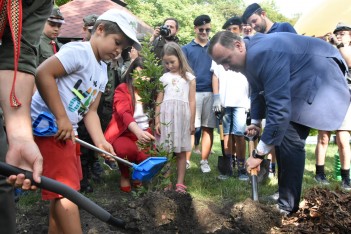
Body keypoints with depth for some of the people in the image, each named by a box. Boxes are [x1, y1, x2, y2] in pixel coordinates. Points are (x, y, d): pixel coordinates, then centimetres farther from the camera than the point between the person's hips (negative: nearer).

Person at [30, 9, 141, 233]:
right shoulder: (79, 51, -12)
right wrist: (61, 118, -23)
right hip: (47, 127, -10)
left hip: (66, 132, 10)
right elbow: (42, 73, -25)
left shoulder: (102, 71, 16)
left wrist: (100, 142, -2)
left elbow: (90, 111, 13)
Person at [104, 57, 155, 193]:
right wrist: (138, 132, -44)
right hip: (123, 134, -4)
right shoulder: (122, 89, -7)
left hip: (144, 136, 4)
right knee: (128, 149, -38)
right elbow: (124, 113, -25)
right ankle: (125, 176, -3)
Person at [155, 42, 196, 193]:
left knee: (181, 152, 5)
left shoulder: (189, 77, 8)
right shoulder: (164, 78, 11)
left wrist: (192, 122, 1)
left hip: (182, 116, -1)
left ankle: (180, 183, 10)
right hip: (166, 116, 1)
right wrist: (157, 121, 1)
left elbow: (192, 101, 5)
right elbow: (159, 101, 8)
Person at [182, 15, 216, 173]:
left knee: (208, 128, 3)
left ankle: (204, 161, 11)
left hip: (211, 93, 2)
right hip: (192, 93, -2)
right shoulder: (186, 49, 8)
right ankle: (186, 161, 0)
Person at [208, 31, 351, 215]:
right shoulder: (250, 55, -1)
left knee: (289, 138, -17)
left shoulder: (264, 54, -33)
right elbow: (258, 90, 16)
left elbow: (279, 107, -36)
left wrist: (259, 153, -31)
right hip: (298, 80, 10)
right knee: (280, 135, 8)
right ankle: (286, 198, 21)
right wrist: (255, 122, 6)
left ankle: (287, 207, -5)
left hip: (319, 79, -10)